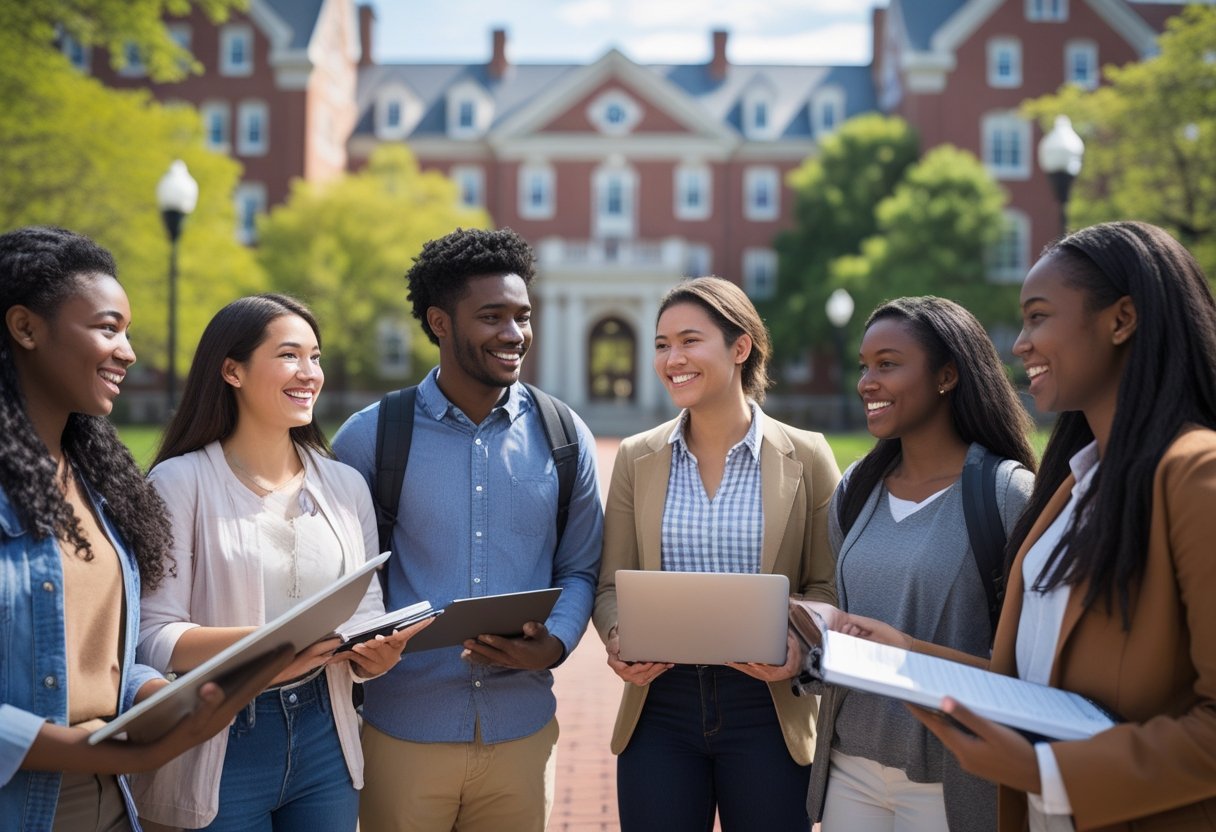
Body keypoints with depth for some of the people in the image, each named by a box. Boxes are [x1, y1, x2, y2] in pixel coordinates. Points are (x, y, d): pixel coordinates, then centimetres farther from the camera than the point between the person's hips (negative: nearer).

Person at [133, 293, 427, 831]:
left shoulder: (346, 486, 7)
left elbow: (368, 613, 8)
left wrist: (376, 653, -15)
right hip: (219, 751, -4)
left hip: (324, 744, 5)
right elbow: (153, 637, -14)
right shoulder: (180, 483, -8)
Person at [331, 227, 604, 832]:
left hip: (522, 731, 2)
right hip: (401, 732, -2)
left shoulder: (564, 438, 2)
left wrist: (555, 644, -10)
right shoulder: (369, 437, -3)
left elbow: (579, 570, 9)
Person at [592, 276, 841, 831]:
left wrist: (798, 644, -17)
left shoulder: (806, 457, -2)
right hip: (658, 707, 2)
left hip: (767, 709, -1)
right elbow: (611, 585, 6)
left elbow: (826, 586, 2)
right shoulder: (635, 458, 4)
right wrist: (616, 639, -14)